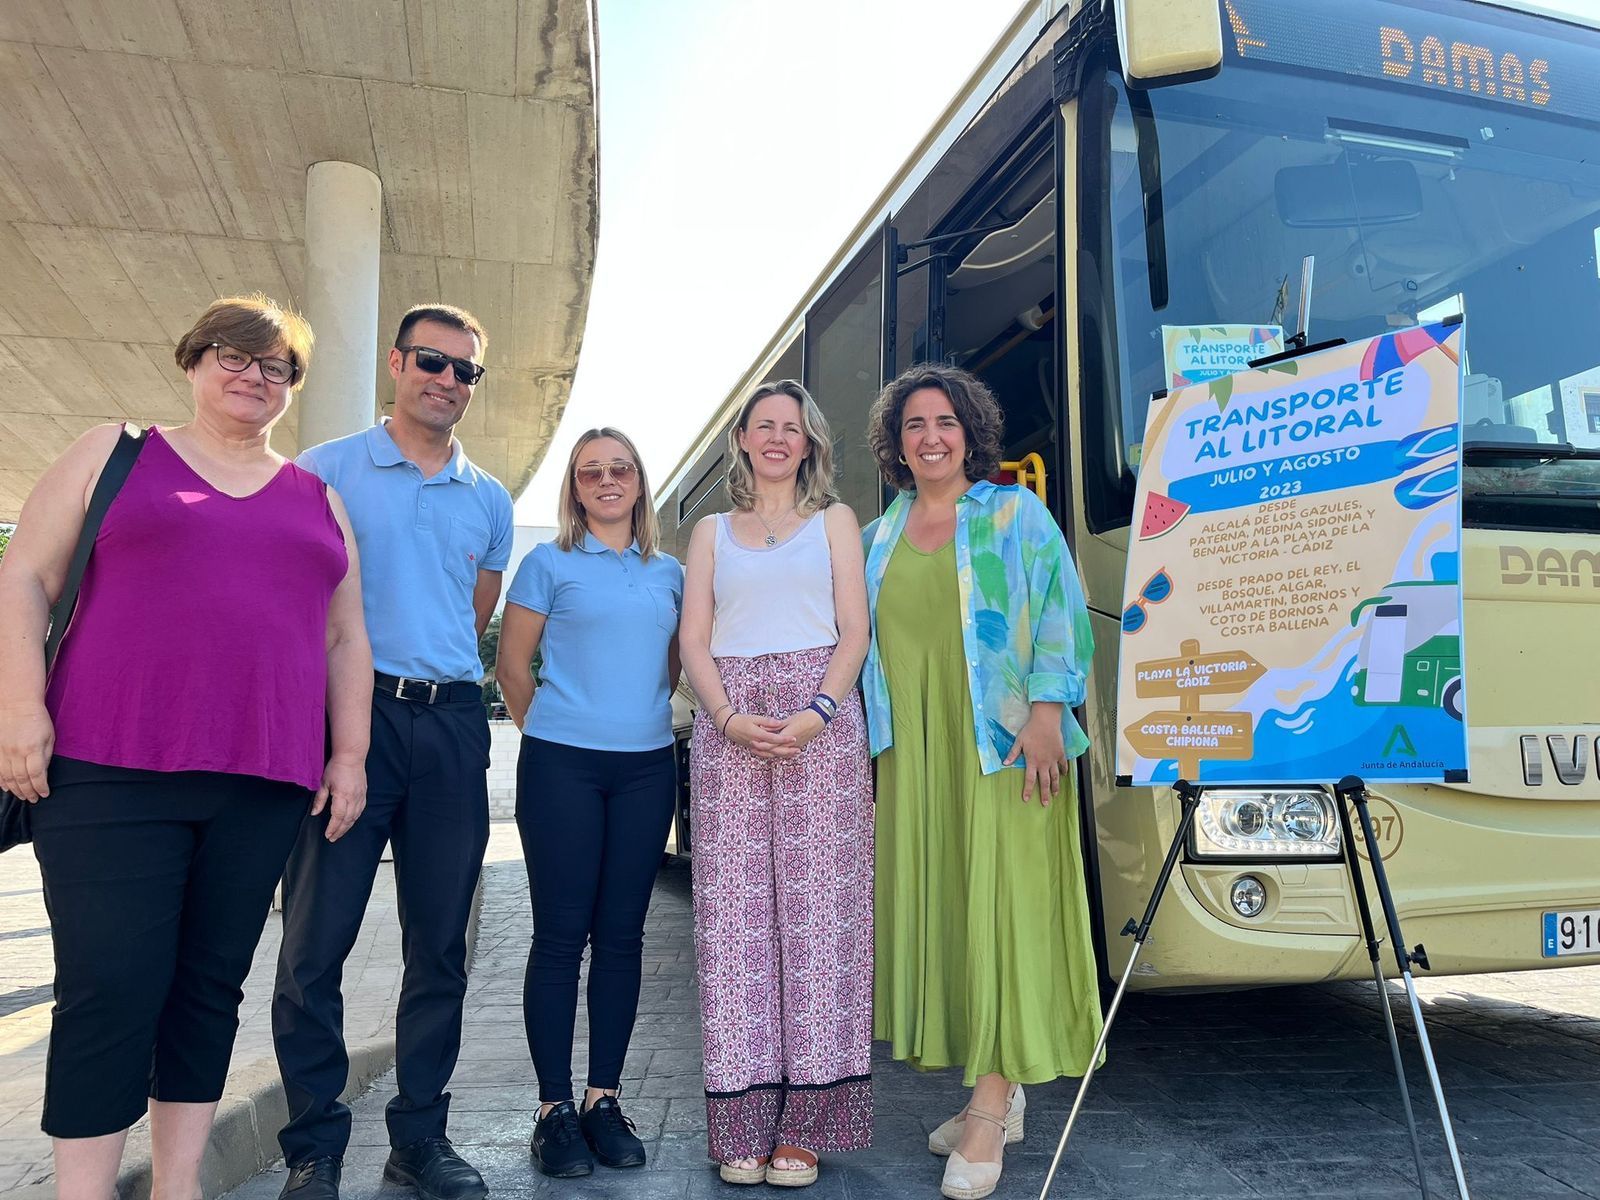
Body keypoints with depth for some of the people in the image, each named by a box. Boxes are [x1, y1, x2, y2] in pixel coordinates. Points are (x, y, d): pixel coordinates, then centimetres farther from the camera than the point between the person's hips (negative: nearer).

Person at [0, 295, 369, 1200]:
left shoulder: (319, 500, 17)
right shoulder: (114, 454, 11)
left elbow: (344, 638, 16)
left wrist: (349, 753, 8)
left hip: (262, 784, 3)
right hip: (112, 769, -3)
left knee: (212, 985, 8)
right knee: (112, 988, -4)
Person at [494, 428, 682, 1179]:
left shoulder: (668, 572, 13)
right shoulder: (549, 564, 2)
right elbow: (512, 664, 4)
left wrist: (646, 719, 13)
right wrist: (551, 732, 8)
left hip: (647, 768, 4)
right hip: (562, 767, -3)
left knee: (622, 934, 7)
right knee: (560, 933, 0)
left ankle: (604, 1099, 19)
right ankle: (554, 1108, 11)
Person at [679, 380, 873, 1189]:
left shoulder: (834, 521, 16)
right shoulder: (711, 532, 19)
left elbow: (854, 632, 5)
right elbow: (694, 644, 9)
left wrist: (816, 713, -12)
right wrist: (731, 718, -9)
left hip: (819, 725, -1)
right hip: (729, 731, 2)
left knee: (816, 909, -4)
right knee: (735, 916, -1)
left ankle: (804, 1123, 3)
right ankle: (741, 1121, 5)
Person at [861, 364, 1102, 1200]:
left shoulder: (1015, 514, 3)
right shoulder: (879, 536, 15)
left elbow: (1060, 615, -4)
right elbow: (863, 637, 19)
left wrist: (1046, 711, -15)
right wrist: (869, 738, 15)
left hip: (1002, 746, -5)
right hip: (914, 749, 5)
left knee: (1002, 906, -5)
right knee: (934, 907, 7)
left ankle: (990, 1108, 2)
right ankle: (997, 1097, 21)